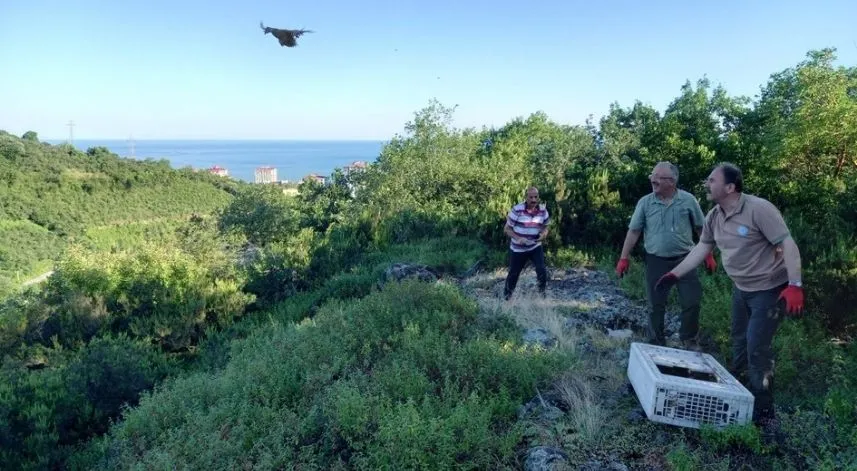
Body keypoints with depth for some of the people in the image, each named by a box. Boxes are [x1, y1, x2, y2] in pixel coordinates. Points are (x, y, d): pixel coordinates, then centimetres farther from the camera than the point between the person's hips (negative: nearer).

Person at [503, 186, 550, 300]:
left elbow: (545, 226, 8)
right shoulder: (517, 210, -20)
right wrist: (518, 238, -28)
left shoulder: (543, 210, -8)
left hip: (535, 247, 2)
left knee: (542, 270, -13)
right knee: (513, 274, 9)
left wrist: (544, 234, -16)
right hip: (518, 249, -2)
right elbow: (507, 228, -12)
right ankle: (506, 297, 32)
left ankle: (542, 293, 10)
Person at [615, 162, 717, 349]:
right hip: (656, 261, 0)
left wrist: (709, 255, 5)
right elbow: (633, 231, -1)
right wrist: (624, 258, -4)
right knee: (656, 305, 6)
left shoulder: (688, 200, -4)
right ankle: (656, 344, 20)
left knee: (692, 301, 3)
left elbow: (702, 229, 5)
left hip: (684, 259, 0)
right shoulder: (645, 202, -3)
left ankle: (689, 340, 25)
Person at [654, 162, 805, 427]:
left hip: (769, 289, -8)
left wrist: (795, 286, -32)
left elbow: (788, 244, -26)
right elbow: (702, 248, 7)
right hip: (741, 288, 8)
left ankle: (763, 413, 6)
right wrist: (675, 274, 5)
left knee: (757, 349, -8)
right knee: (739, 342, 18)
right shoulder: (714, 216, -1)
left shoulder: (759, 209, -25)